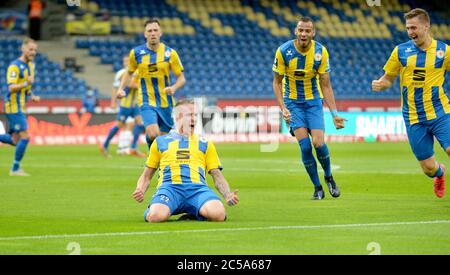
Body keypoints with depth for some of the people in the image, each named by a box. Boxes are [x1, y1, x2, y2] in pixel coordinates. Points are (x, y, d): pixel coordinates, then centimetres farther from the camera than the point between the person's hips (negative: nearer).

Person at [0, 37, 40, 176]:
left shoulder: (30, 65, 13)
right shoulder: (14, 66, -15)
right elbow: (11, 88, -24)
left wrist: (32, 96, 10)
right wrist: (27, 83, -38)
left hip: (21, 107, 9)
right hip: (14, 107, -9)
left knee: (15, 140, 9)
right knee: (25, 137, -11)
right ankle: (15, 169, -1)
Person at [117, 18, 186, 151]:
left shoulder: (170, 53, -3)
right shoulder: (136, 53, -1)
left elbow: (181, 78, 2)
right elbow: (129, 72, 18)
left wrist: (173, 88, -18)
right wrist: (121, 88, 2)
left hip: (166, 102, 2)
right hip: (146, 101, -2)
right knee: (153, 134, -23)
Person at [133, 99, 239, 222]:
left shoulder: (205, 144, 25)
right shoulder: (160, 142, 23)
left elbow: (217, 176, 20)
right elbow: (146, 176, 25)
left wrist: (227, 195, 0)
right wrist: (140, 191, 2)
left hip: (197, 187, 1)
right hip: (169, 186, -1)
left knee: (218, 214, -33)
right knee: (156, 216, -36)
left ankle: (195, 214, 0)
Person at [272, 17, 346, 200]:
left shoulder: (321, 52, -12)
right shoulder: (283, 51, -16)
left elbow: (325, 85, -5)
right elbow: (277, 82, -5)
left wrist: (334, 113, -11)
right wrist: (283, 108, -18)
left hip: (314, 100, 1)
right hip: (293, 102, -1)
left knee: (319, 144, -14)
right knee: (305, 146, -14)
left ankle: (329, 177, 16)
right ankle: (317, 188, 3)